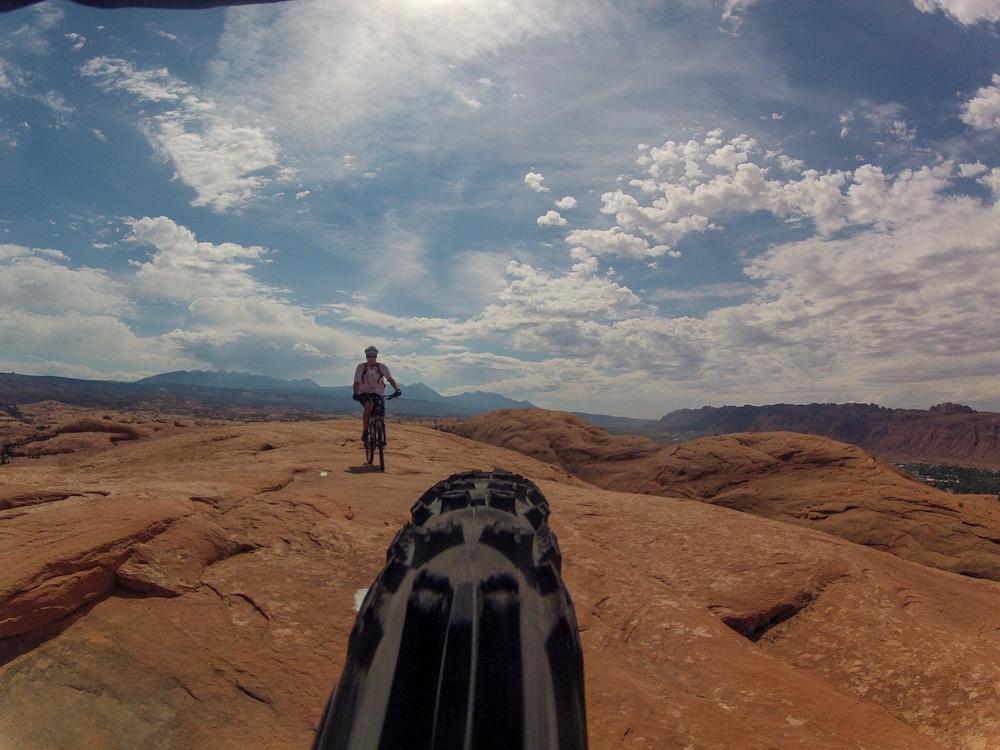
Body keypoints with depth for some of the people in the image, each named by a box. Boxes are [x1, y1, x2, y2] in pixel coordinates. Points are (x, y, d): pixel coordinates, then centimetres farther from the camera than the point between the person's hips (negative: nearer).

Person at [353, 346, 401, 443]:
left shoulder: (382, 367, -6)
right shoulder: (361, 367, -7)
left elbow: (390, 379, -15)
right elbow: (356, 382, -12)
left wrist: (397, 389, -32)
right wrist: (355, 393, -29)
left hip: (378, 394, 2)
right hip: (364, 393, -2)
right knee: (370, 404, -35)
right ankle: (365, 432, -27)